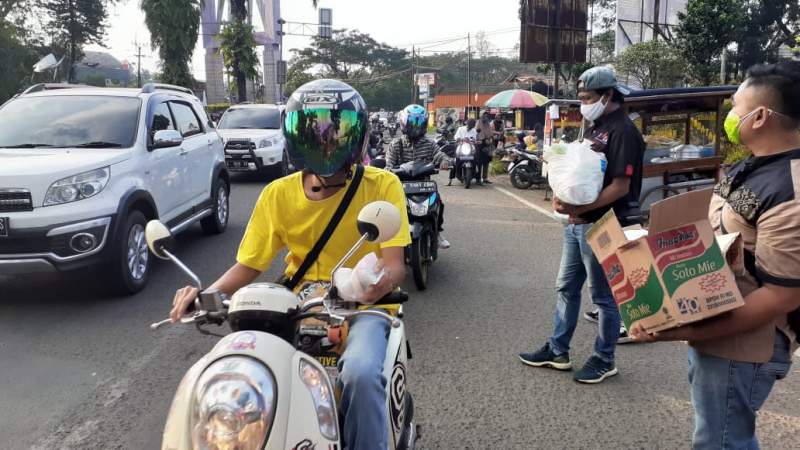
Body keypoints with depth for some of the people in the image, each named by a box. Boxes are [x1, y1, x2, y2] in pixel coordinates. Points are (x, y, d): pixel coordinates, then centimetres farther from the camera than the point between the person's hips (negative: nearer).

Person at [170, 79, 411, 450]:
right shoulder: (278, 194, 2)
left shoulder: (382, 186, -7)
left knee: (361, 373, -33)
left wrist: (377, 281, -38)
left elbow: (395, 264, -14)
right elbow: (248, 264, 4)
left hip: (363, 307, -3)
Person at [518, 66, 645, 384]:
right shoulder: (594, 128, 14)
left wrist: (579, 209, -24)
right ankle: (558, 351, 28)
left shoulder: (622, 130, -15)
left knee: (604, 296, 5)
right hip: (577, 224, 9)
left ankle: (604, 359, 20)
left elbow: (621, 186, -21)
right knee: (567, 288, 16)